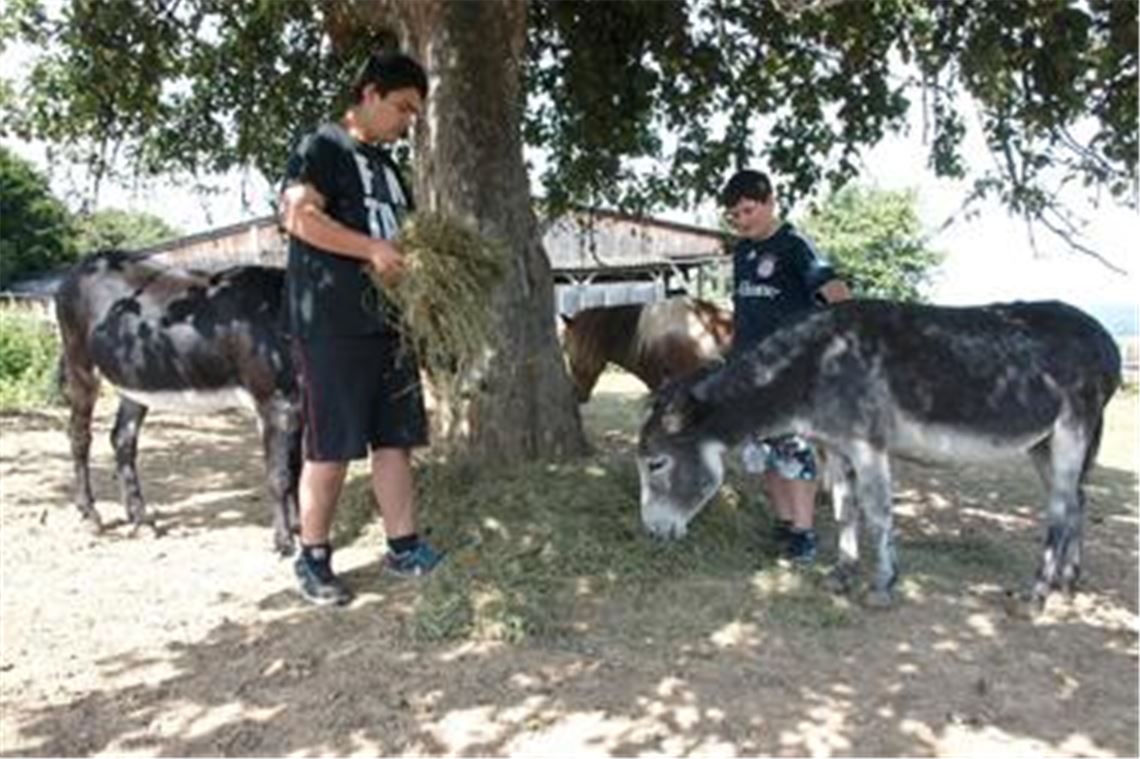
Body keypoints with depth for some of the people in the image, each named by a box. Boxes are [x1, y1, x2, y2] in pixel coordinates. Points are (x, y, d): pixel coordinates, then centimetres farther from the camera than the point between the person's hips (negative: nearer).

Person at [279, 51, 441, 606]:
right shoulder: (323, 147, -2)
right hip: (332, 326, -8)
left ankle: (403, 547, 17)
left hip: (387, 321, 8)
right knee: (330, 448, -1)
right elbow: (299, 215, -17)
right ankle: (313, 559, 13)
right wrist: (374, 249, -21)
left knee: (395, 438, 8)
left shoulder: (387, 166, 22)